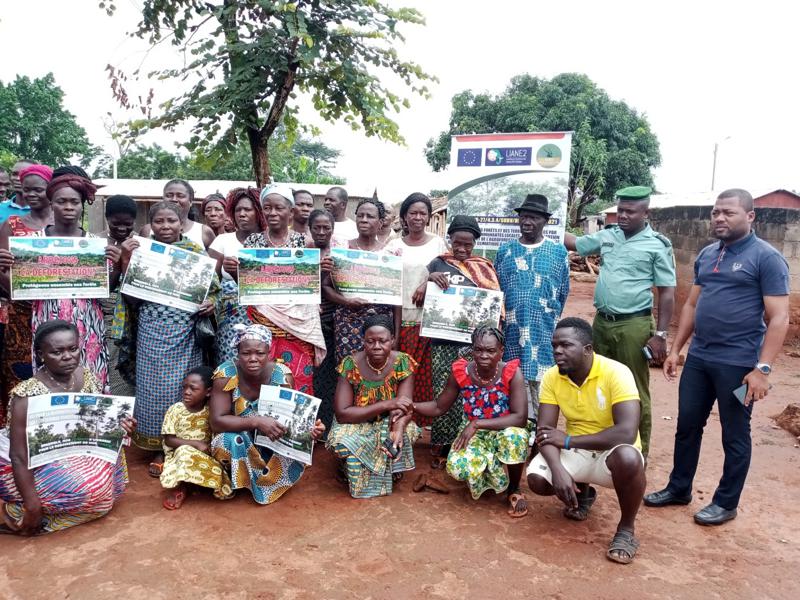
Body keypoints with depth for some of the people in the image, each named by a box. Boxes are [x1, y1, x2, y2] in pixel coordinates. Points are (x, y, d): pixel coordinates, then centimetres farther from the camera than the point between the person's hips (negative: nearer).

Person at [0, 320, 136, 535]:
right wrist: (32, 507, -25)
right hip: (36, 466, -7)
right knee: (90, 487, -27)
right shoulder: (28, 395, -26)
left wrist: (119, 425, -18)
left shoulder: (86, 376, -8)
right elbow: (19, 458, -23)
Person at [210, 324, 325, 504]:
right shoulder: (226, 374, -23)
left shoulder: (281, 375, -19)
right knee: (227, 441, -34)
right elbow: (217, 422, -27)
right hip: (239, 446, -2)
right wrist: (256, 421, -41)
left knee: (297, 455, -25)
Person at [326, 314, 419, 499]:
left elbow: (405, 406, -22)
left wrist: (398, 428, -46)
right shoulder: (350, 365, -22)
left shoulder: (403, 362, -18)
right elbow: (342, 414, -24)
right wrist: (386, 405, -32)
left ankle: (392, 471, 3)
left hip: (389, 423, 1)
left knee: (407, 433, -30)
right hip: (357, 424, -1)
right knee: (340, 441, -31)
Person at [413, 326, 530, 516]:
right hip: (472, 435, 2)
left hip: (503, 433, -1)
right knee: (457, 466, -30)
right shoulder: (460, 372, -12)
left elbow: (521, 418, -27)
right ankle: (488, 478, 8)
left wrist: (477, 424, -30)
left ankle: (514, 489, -6)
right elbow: (439, 407, 1)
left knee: (515, 436, -38)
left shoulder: (512, 373, -20)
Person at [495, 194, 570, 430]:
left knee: (541, 390, 2)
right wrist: (505, 320, 8)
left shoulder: (558, 252, 4)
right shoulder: (504, 250, 8)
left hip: (544, 335, -1)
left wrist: (548, 319, 11)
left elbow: (563, 293, 10)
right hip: (511, 334, 1)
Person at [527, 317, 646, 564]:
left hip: (613, 453, -4)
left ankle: (627, 529, -9)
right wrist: (558, 469, -31)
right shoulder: (552, 377, -9)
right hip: (575, 452, 4)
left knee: (628, 458, -38)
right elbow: (545, 431, -12)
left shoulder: (616, 373, -24)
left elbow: (627, 433, -33)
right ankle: (581, 492, 16)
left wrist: (568, 440, -26)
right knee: (536, 479, -21)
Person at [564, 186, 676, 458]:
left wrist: (660, 334, -11)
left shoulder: (658, 245, -6)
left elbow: (667, 293, -6)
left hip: (633, 326, -5)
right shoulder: (607, 236, 8)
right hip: (601, 322, 5)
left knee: (635, 392, 2)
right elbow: (573, 242, 21)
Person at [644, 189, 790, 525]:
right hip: (698, 358, 6)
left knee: (734, 436, 9)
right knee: (687, 426, 14)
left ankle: (726, 503, 24)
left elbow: (778, 318, -13)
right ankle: (678, 488, 30)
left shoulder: (766, 258, -9)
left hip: (738, 364, -6)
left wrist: (762, 368, -18)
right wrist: (675, 350, 12)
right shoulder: (706, 255, 10)